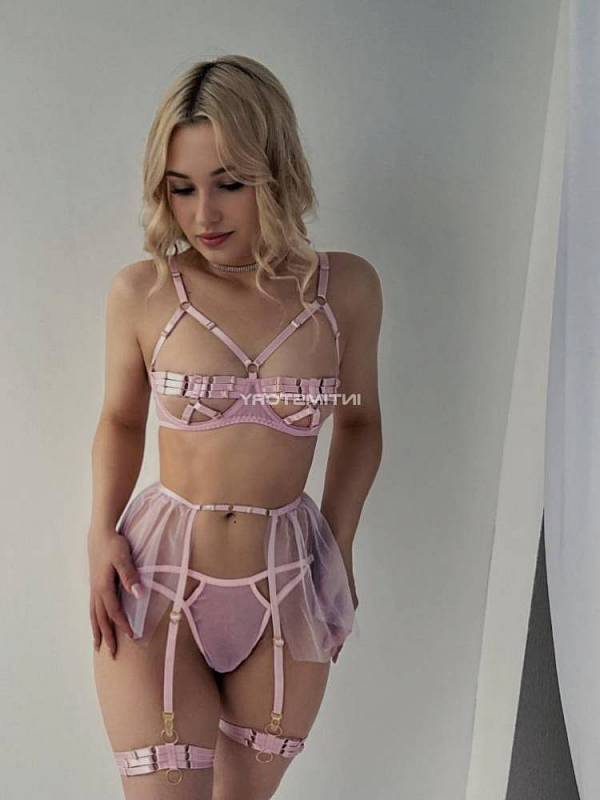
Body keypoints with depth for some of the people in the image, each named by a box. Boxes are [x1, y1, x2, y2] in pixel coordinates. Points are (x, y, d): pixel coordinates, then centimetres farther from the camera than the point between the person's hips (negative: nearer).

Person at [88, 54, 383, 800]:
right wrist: (100, 531, -7)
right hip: (157, 580, -1)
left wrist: (339, 547, 0)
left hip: (286, 589, 2)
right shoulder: (141, 292, -7)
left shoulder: (346, 288, -5)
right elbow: (120, 420, 7)